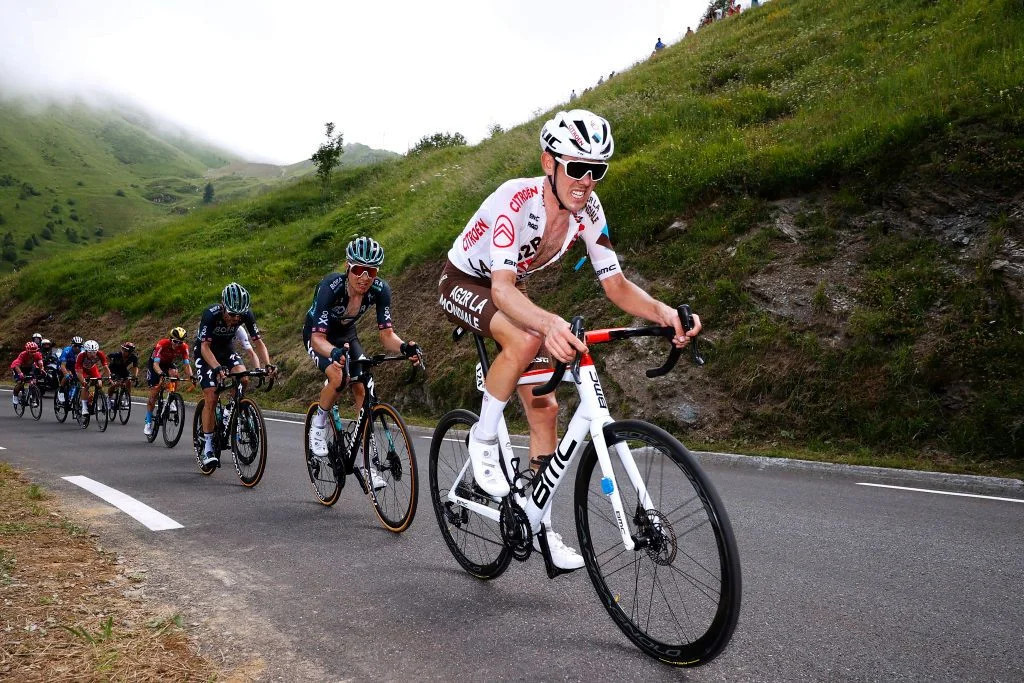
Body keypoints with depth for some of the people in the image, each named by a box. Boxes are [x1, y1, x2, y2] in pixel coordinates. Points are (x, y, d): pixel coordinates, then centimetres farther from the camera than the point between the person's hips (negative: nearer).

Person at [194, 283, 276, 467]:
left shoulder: (246, 314, -22)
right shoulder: (211, 314, -32)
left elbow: (258, 341, -18)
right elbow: (205, 346, -34)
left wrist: (268, 364, -34)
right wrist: (217, 368, -50)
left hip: (226, 350, 3)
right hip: (205, 352, -3)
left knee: (242, 377, -27)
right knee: (211, 398, -14)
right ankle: (207, 448, -6)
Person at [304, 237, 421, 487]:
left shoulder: (380, 290, -26)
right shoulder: (330, 287, -36)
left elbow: (386, 335, -24)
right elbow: (318, 337, -38)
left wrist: (404, 347, -46)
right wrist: (335, 353, -60)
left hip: (346, 335, 4)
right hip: (318, 336, -3)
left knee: (362, 388, -11)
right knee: (338, 376, -30)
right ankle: (318, 426, -2)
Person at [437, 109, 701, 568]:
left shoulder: (588, 211, -16)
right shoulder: (516, 200, -34)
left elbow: (615, 284, -16)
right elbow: (502, 288, -45)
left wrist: (663, 312, -37)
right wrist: (550, 323, -65)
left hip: (509, 293, 6)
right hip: (462, 283, -6)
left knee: (543, 406, -2)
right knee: (527, 339, -37)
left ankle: (538, 520, 13)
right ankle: (483, 440, -13)